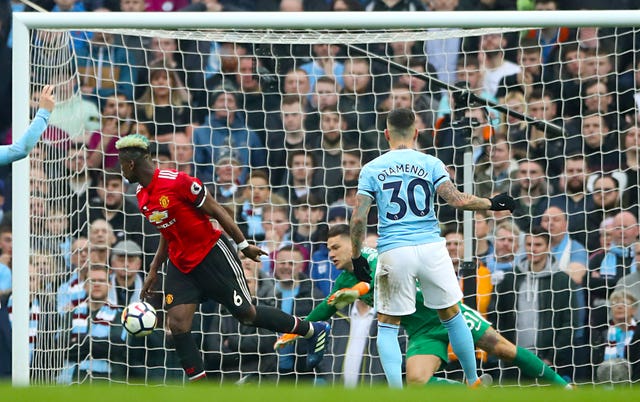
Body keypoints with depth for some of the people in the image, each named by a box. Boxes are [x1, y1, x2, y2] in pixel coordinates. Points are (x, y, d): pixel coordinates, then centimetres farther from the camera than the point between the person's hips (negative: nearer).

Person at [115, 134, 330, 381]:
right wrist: (153, 271, 19)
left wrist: (243, 244, -11)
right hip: (180, 264, 7)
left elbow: (215, 211, -13)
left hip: (211, 254, -7)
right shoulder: (142, 196, 6)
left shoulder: (175, 181, -19)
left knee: (246, 314, -1)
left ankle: (314, 331, 20)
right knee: (177, 324, -10)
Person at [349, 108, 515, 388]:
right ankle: (473, 383, 26)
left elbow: (358, 219, -1)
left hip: (394, 254, -1)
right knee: (452, 315, 17)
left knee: (387, 325, 9)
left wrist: (356, 256, 10)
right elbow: (456, 200, -8)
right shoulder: (430, 164, 3)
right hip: (431, 248, 1)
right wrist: (491, 204, 8)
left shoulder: (371, 169, 5)